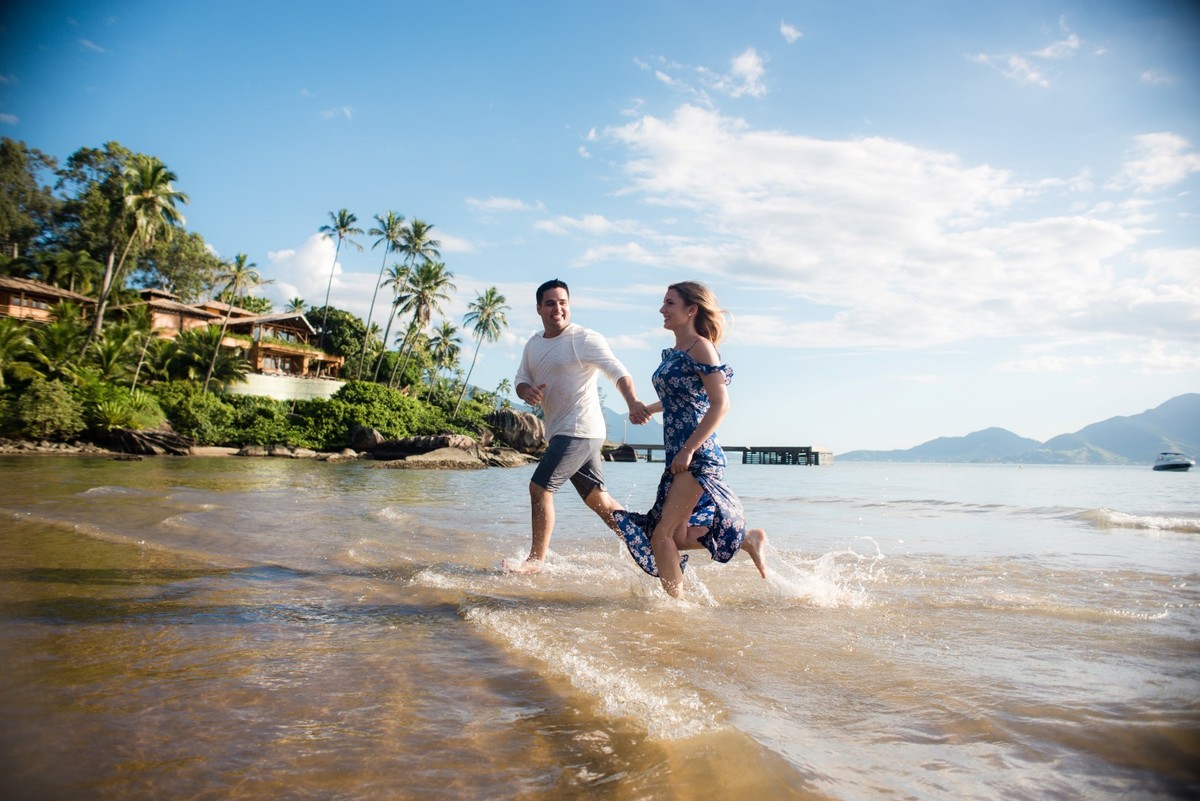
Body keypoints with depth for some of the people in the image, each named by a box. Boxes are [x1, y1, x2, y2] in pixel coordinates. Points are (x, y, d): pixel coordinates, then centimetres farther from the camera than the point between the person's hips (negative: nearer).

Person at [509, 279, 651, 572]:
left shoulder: (584, 339, -11)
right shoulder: (533, 344, 12)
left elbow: (618, 372, -21)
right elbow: (521, 380, 12)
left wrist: (633, 403, -39)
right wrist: (527, 391, -13)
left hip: (580, 430, -8)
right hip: (560, 432, 8)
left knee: (540, 488, -10)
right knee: (597, 498, 14)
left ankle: (536, 559, 1)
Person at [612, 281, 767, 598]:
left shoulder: (700, 347, -10)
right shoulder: (674, 352, 15)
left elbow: (720, 403, -18)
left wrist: (688, 450, -21)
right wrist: (648, 409, 27)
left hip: (698, 458, -9)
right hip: (680, 457, 9)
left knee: (663, 535, -8)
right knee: (675, 536, 11)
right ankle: (748, 539, 24)